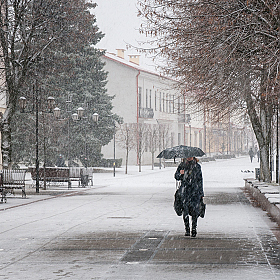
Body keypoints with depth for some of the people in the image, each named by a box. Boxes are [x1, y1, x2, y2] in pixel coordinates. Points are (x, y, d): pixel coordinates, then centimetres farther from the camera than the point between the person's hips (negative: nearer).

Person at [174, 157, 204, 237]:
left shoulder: (197, 166, 10)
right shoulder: (182, 165, 8)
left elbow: (200, 180, 15)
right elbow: (176, 176, 9)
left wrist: (201, 193, 13)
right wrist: (180, 174, -15)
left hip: (195, 191, 0)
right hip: (185, 191, 0)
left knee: (195, 210, -8)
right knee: (185, 210, -2)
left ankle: (194, 228, 1)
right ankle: (187, 229, 8)